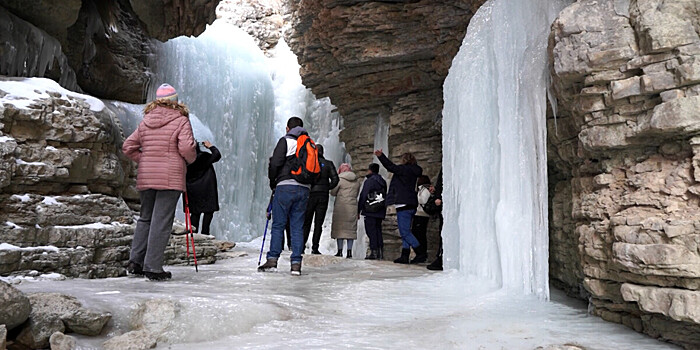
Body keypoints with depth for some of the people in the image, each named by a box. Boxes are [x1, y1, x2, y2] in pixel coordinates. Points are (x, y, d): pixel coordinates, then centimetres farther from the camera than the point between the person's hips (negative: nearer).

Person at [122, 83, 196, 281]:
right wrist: (191, 159, 3)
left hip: (145, 177, 6)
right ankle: (153, 267, 0)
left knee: (145, 218, 18)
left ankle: (135, 261, 16)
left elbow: (128, 147, 13)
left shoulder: (146, 121, 13)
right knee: (161, 221, -2)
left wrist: (145, 160, 17)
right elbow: (186, 147, -16)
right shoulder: (181, 120, -4)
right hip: (170, 178, -5)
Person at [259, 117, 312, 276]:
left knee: (278, 224, 1)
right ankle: (296, 263, 2)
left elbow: (275, 163, -7)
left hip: (286, 186, -4)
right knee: (298, 226, 5)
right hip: (304, 189, 4)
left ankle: (272, 259, -1)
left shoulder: (285, 140, 2)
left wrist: (273, 182, 5)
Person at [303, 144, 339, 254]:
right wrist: (327, 188, 8)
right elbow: (335, 179, -3)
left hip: (310, 194, -1)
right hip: (323, 196, 1)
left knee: (306, 222, 7)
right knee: (318, 223, 4)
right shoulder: (328, 164, 5)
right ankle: (315, 248, 2)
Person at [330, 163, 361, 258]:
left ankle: (340, 251, -3)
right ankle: (349, 251, 2)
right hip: (353, 206, 4)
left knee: (339, 228, 1)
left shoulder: (340, 179, -5)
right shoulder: (357, 181, 10)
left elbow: (333, 192, 1)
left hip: (341, 206, -4)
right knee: (351, 228, 6)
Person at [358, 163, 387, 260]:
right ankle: (380, 252, 10)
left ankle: (374, 252, -11)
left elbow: (363, 196, -10)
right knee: (378, 230, 11)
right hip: (380, 212, 8)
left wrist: (358, 210, -7)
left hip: (370, 211, -7)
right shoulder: (383, 182, 15)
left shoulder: (369, 181, -8)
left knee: (371, 231, -6)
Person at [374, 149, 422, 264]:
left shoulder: (405, 169, -7)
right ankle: (405, 256, 8)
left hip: (404, 204, -9)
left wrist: (381, 156, -21)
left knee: (405, 232, -8)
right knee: (405, 231, 9)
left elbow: (392, 167, -18)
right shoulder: (414, 171, 18)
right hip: (411, 204, 9)